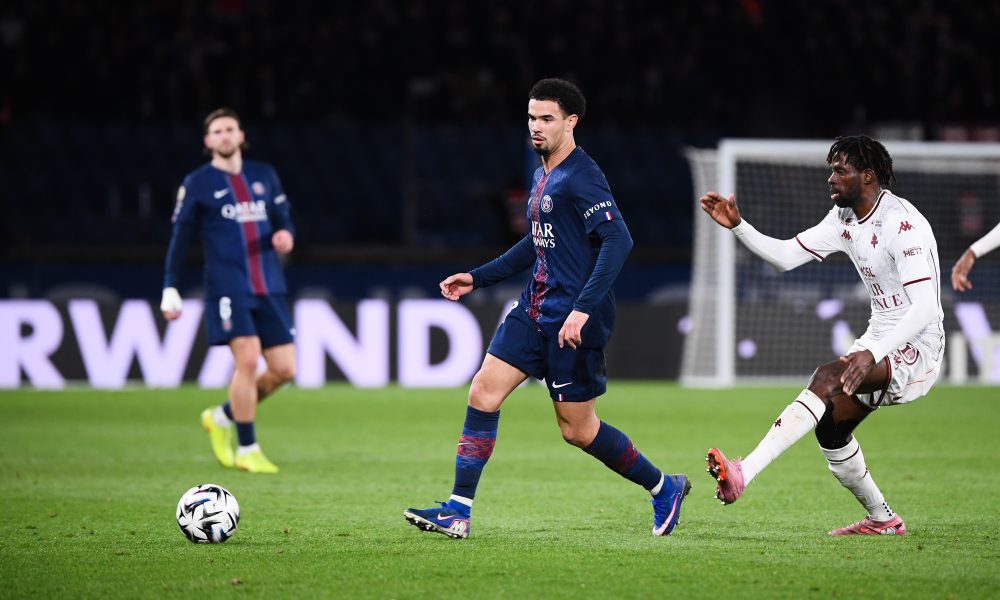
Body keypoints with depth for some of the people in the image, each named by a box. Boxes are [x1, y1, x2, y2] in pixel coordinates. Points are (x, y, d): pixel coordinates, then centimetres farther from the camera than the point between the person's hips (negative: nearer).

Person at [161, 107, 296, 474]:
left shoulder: (265, 176, 14)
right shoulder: (197, 183, 3)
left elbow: (283, 221, 19)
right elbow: (180, 238, 5)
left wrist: (286, 236, -5)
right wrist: (170, 288, 0)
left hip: (269, 289, 5)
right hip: (227, 288, -5)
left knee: (283, 369, -1)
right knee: (247, 360, -18)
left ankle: (223, 417, 23)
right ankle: (247, 450, -6)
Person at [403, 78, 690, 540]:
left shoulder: (580, 177, -15)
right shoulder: (542, 175, 14)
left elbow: (618, 240, -25)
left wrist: (583, 308, -31)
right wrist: (478, 278, 26)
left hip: (572, 320, -9)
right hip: (535, 309, 9)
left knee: (577, 429, -1)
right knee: (484, 391, -1)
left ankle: (663, 488, 18)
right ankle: (458, 511, 0)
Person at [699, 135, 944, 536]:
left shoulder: (903, 224, -21)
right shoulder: (845, 218, 7)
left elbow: (925, 308, -29)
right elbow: (786, 256, 11)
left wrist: (871, 353, -40)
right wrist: (737, 227, -4)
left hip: (917, 346, -10)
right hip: (881, 340, 10)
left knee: (829, 378, -30)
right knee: (830, 427, 5)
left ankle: (744, 474, -43)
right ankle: (882, 520, 25)